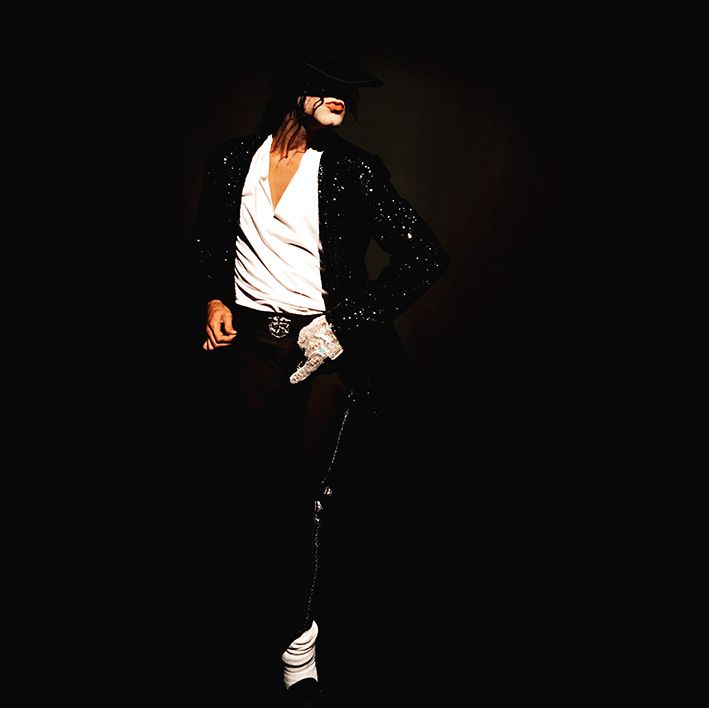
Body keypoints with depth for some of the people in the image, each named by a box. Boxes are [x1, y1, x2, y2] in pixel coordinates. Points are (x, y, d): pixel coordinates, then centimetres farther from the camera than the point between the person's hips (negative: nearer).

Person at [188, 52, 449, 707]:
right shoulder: (232, 161, 6)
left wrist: (344, 327, -11)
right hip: (251, 342, 3)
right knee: (254, 494, 10)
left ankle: (296, 646, 18)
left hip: (323, 350, -3)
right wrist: (214, 299, 4)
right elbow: (207, 242, 22)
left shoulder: (352, 170, -3)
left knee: (302, 493, -5)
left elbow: (426, 256, -7)